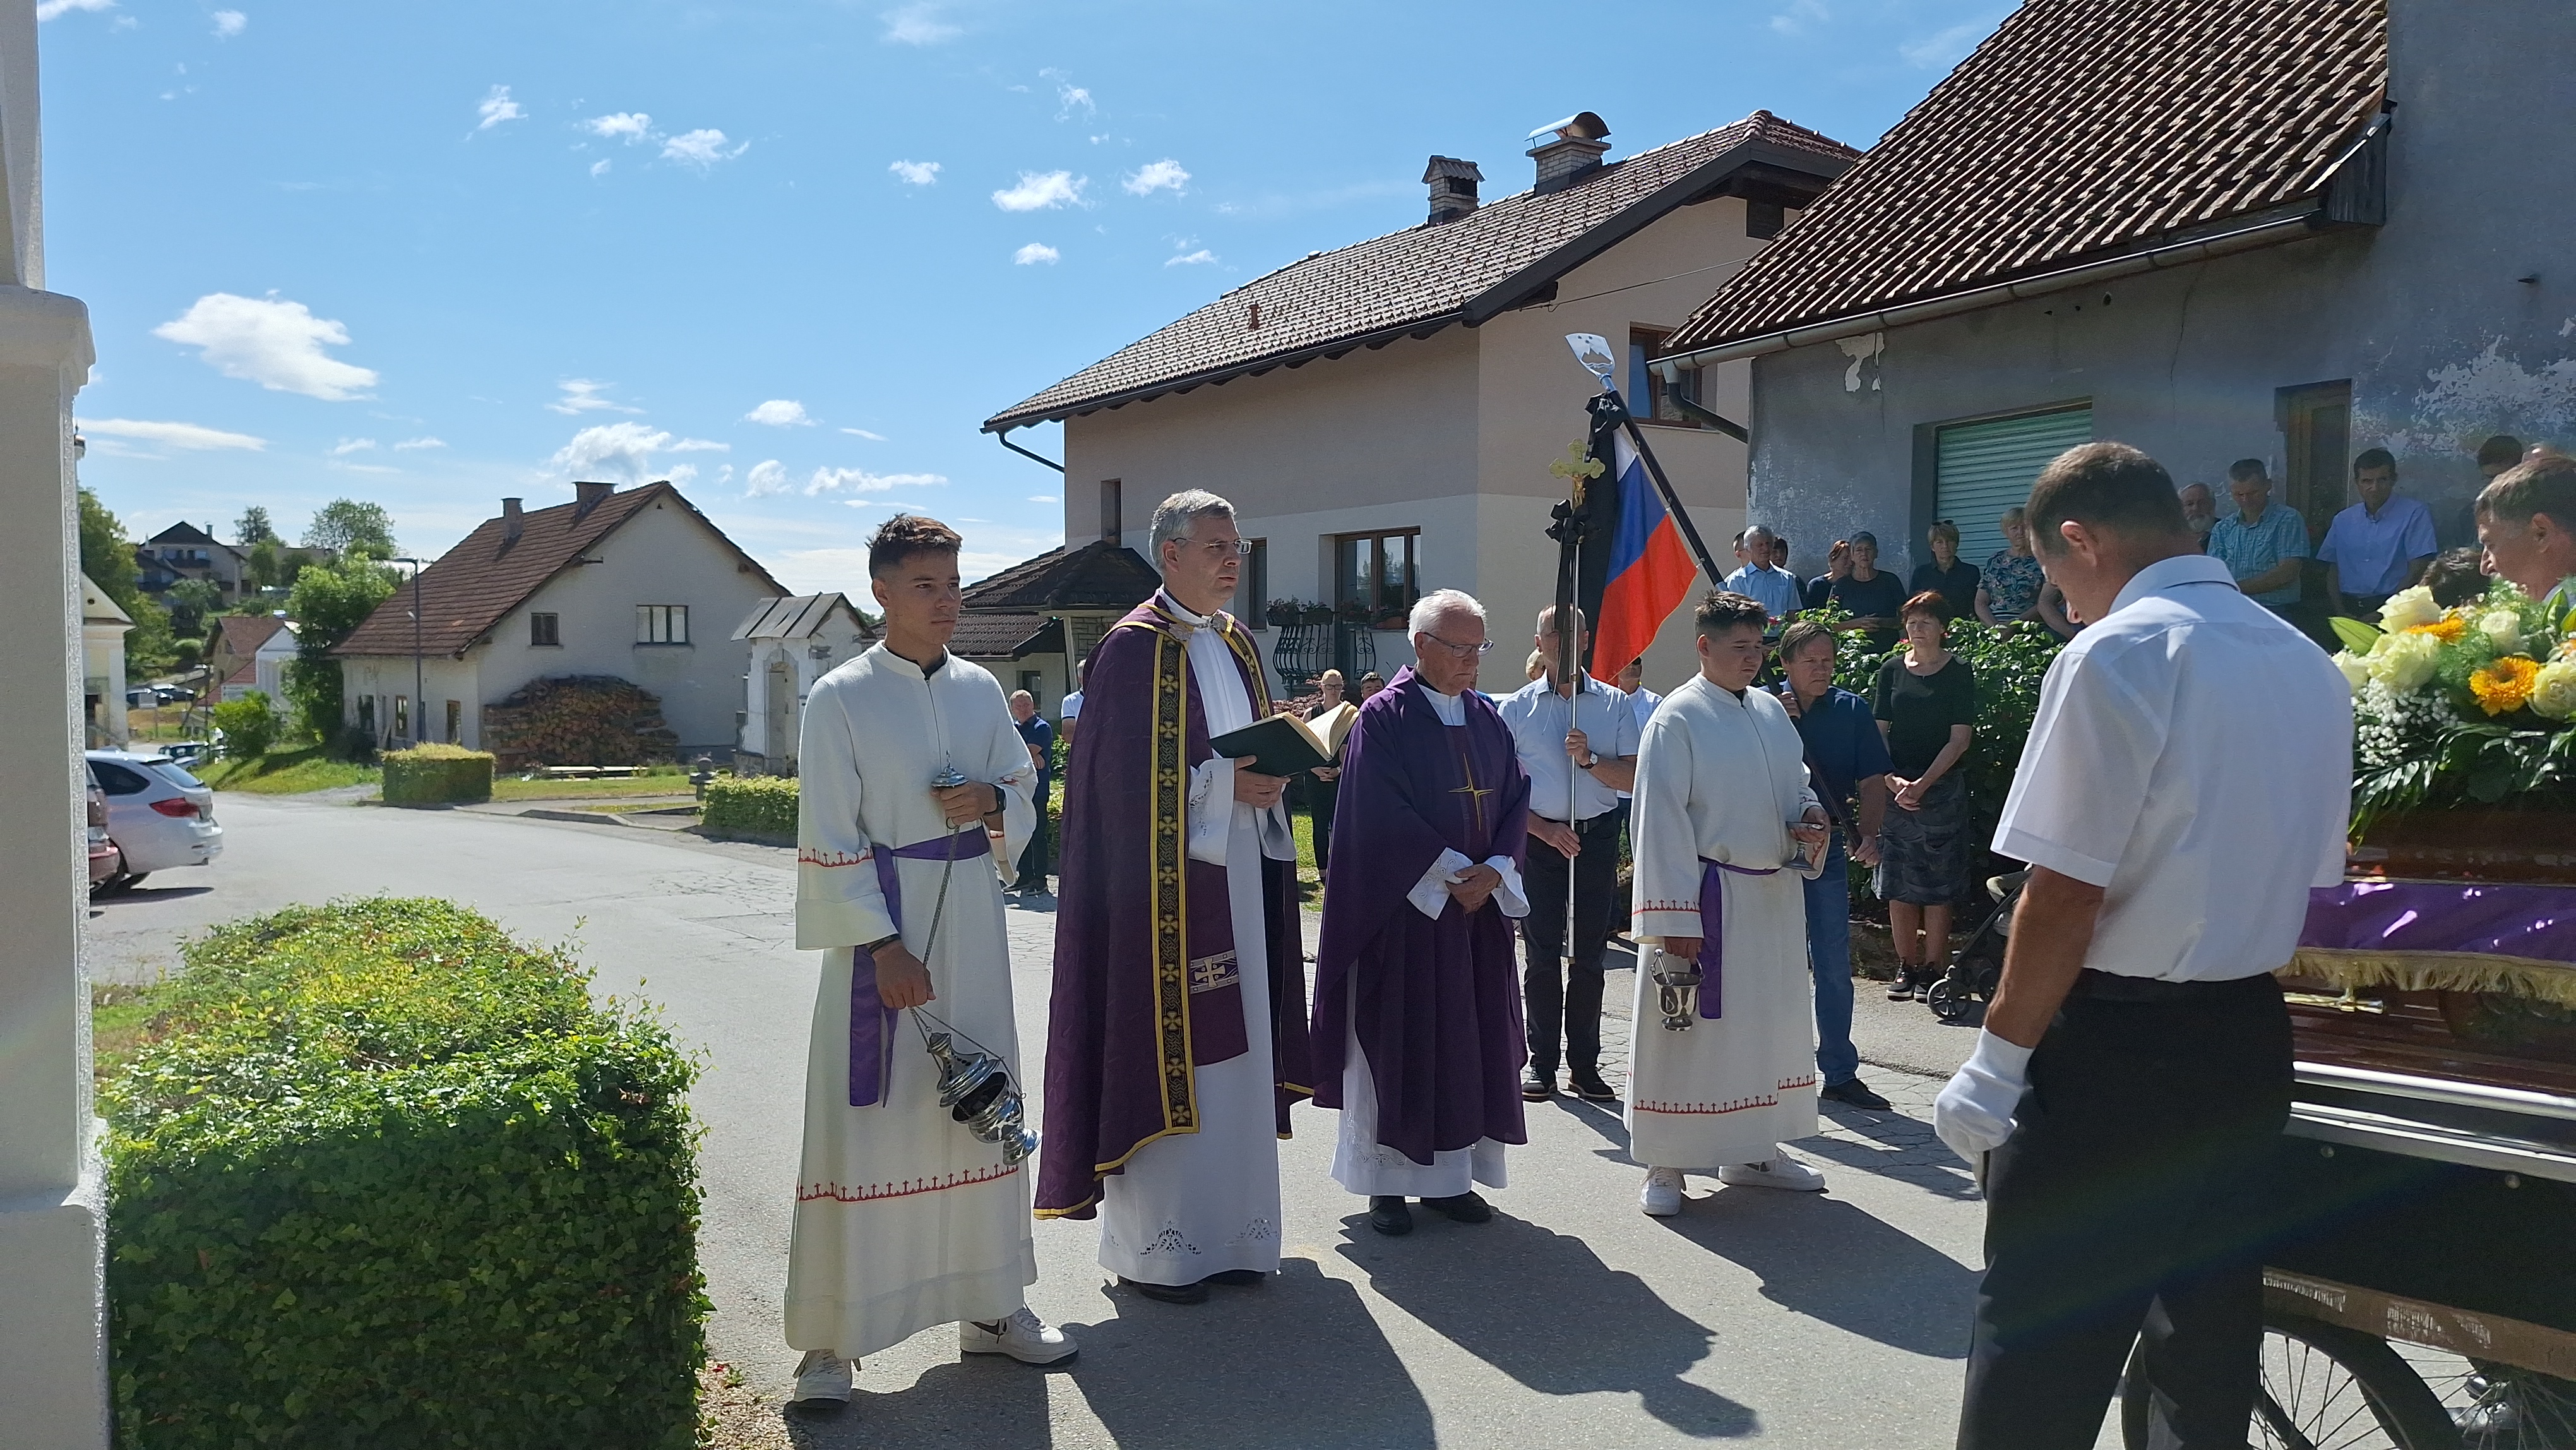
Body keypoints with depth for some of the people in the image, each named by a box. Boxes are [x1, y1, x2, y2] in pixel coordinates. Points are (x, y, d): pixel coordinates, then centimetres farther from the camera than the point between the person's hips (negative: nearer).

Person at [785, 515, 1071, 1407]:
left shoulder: (980, 690, 6)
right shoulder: (841, 699, -7)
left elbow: (1025, 792, 14)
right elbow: (829, 840, -10)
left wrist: (993, 802, -9)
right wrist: (882, 944, -15)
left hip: (972, 928, 5)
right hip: (881, 928, -5)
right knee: (863, 1125, 0)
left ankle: (991, 1305, 28)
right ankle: (831, 1339, 14)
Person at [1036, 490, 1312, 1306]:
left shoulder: (1235, 645, 15)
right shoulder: (1135, 647, -9)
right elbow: (1126, 776, -15)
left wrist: (1267, 779, -1)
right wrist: (1226, 783, -18)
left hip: (1236, 879, 8)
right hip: (1163, 883, -8)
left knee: (1232, 1050, 11)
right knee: (1161, 1048, -2)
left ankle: (1224, 1230, 23)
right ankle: (1149, 1247, 11)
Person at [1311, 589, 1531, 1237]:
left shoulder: (1489, 720, 10)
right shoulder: (1383, 718, -8)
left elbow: (1515, 800, 8)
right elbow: (1382, 816, -15)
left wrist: (1494, 870, -9)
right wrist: (1451, 874, -16)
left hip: (1479, 901, 6)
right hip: (1404, 907, -6)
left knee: (1470, 1037, 8)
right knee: (1396, 1040, 0)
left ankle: (1450, 1175, 19)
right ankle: (1387, 1181, 11)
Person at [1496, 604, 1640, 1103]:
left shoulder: (1614, 704, 5)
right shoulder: (1516, 708, 4)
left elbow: (1634, 778, -1)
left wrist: (1590, 760, -17)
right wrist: (1545, 830, -9)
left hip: (1598, 837, 1)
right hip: (1539, 838, -1)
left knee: (1588, 956, 5)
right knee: (1542, 956, 1)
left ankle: (1585, 1065, 14)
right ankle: (1542, 1065, 9)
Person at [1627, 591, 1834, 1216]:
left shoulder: (1771, 710, 9)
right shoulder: (1678, 719, -12)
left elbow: (1797, 782, 21)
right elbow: (1661, 821, -16)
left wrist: (1810, 818, -4)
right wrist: (1674, 918, -19)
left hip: (1775, 896, 7)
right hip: (1709, 899, -7)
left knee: (1770, 1024, 16)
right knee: (1689, 1032, 0)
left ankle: (1753, 1151, 31)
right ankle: (1665, 1164, 13)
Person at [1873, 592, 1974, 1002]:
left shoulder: (1959, 673, 0)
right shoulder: (1892, 670, 7)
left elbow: (1960, 738, -5)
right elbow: (1878, 732, 4)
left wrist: (1922, 783, -13)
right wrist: (1892, 781, -10)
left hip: (1942, 788, -2)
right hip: (1894, 788, 3)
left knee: (1937, 885, -1)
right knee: (1897, 884, 4)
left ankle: (1933, 969, 7)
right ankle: (1906, 967, 13)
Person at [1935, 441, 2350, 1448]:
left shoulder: (2117, 656, -15)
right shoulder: (2308, 665, 10)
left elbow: (2066, 895, -19)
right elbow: (2311, 877, 14)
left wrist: (1998, 1062, -13)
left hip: (2118, 1051, -8)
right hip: (2252, 1039, 9)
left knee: (2036, 1363, 0)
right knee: (2209, 1344, 20)